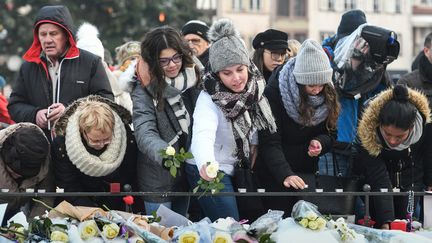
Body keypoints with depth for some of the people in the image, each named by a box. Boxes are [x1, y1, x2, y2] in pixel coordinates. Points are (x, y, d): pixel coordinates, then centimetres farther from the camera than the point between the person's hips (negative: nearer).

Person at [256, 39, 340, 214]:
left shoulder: (328, 95, -4)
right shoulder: (274, 92, -18)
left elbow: (330, 133, 5)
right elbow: (269, 142, -24)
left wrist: (320, 143, -20)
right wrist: (285, 175, -38)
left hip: (307, 172, 4)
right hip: (274, 174, -4)